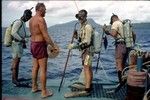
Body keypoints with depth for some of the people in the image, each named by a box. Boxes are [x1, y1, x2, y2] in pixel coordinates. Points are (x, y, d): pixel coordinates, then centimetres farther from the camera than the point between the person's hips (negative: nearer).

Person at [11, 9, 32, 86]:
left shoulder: (23, 23, 17)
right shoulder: (18, 22, -13)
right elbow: (13, 33, -21)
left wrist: (30, 35, 12)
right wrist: (21, 39, -21)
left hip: (20, 44, 10)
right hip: (16, 44, -10)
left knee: (17, 60, 11)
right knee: (16, 60, -11)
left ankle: (16, 78, 16)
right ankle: (14, 79, -8)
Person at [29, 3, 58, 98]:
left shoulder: (31, 20, 12)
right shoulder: (41, 19, -17)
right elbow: (46, 35, -20)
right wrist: (53, 46, -13)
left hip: (33, 44, 10)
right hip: (40, 45, -9)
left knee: (35, 67, 17)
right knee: (43, 69, -4)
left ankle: (34, 87, 28)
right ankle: (44, 92, 2)